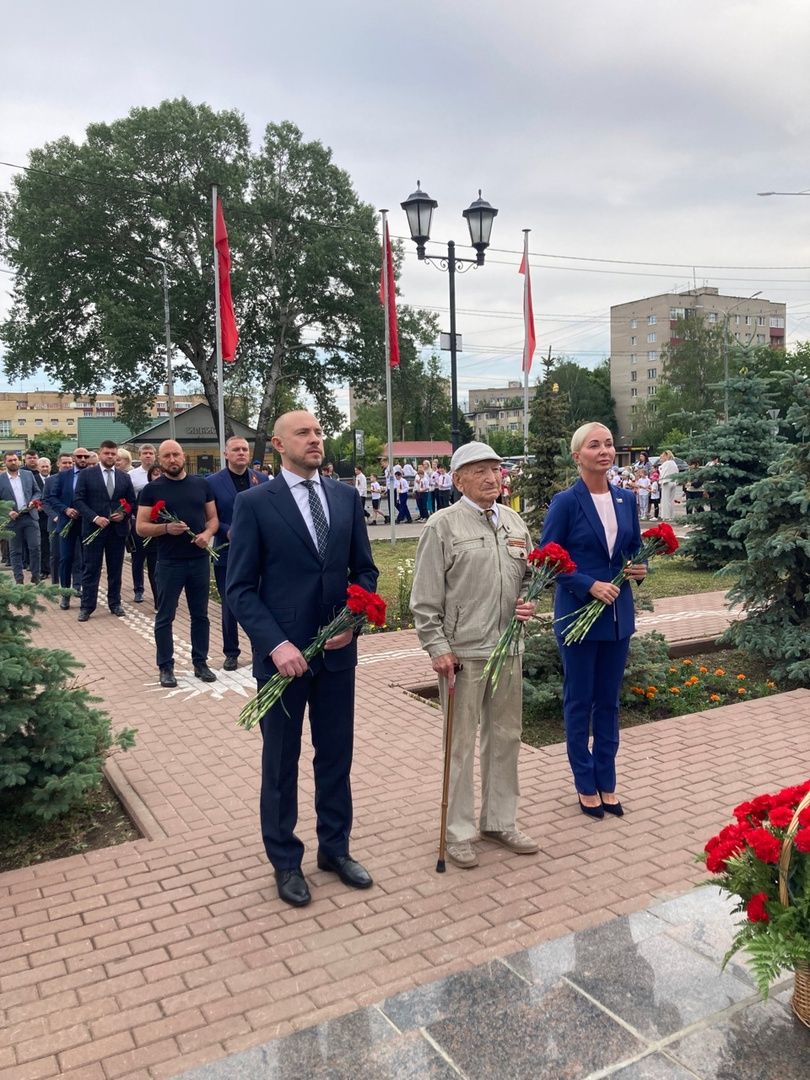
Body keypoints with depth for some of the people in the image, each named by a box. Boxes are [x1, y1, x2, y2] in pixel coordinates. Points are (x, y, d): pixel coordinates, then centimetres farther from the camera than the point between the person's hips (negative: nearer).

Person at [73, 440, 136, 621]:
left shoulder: (124, 477, 10)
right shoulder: (86, 474, 0)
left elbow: (132, 502, 13)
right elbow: (78, 500, -5)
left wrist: (124, 514, -8)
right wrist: (95, 518, -16)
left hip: (118, 529, 3)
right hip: (94, 528, -3)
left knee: (115, 569, 10)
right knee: (91, 569, 1)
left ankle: (115, 603, 20)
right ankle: (87, 606, 7)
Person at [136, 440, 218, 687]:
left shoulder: (202, 484, 6)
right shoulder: (152, 489, -2)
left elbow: (213, 518, 11)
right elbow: (141, 527, -4)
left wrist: (207, 534, -11)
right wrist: (166, 528, -21)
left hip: (199, 560, 3)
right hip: (169, 563, -2)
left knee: (200, 614, 11)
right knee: (165, 617, 5)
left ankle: (200, 663, 23)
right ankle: (165, 667, 16)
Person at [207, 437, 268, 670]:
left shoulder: (262, 479, 4)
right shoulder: (212, 482, -2)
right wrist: (228, 532, -17)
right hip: (228, 554, -1)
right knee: (229, 606, 8)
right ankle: (231, 653, 21)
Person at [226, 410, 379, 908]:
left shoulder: (346, 496, 4)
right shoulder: (254, 503, -7)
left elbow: (365, 571, 8)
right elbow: (241, 588, -8)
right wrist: (276, 644, -18)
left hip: (338, 649, 4)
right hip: (282, 653, -3)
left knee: (336, 754, 15)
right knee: (281, 761, 11)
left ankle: (336, 847, 34)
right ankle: (286, 861, 29)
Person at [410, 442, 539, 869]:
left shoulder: (514, 522, 9)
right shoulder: (443, 526, -8)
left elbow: (529, 577, 20)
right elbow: (425, 598, -9)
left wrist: (528, 603, -1)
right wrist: (438, 648, -13)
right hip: (462, 652, -6)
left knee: (505, 736, 15)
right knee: (461, 743, 5)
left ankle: (499, 821, 32)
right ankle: (459, 832, 20)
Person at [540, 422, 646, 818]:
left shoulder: (626, 499, 5)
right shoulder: (565, 502, -10)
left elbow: (636, 547, 15)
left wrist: (640, 568, -6)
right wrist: (589, 585, -19)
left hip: (618, 614, 5)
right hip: (578, 614, -5)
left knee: (609, 702, 14)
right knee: (579, 702, 8)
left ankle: (607, 784, 28)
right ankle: (586, 785, 23)